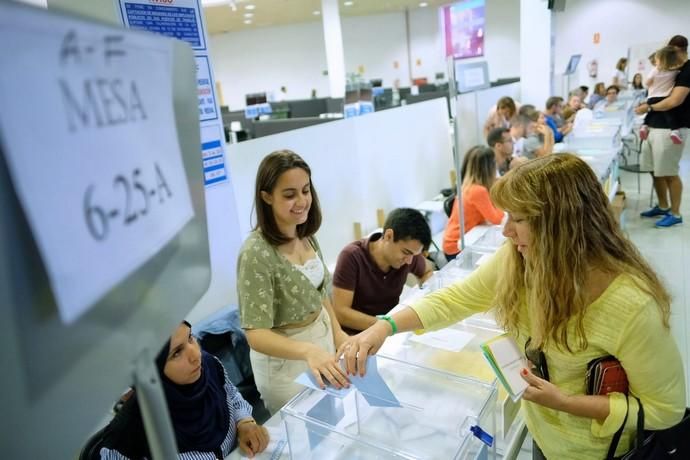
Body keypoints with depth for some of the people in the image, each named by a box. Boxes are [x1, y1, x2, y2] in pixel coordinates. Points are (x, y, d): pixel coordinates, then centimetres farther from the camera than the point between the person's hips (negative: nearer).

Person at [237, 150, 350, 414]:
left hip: (322, 335, 7)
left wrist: (337, 333, 1)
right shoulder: (256, 253, -27)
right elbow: (256, 334, -30)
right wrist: (308, 351, -44)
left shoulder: (306, 235, -4)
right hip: (285, 359, -7)